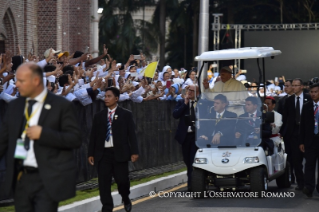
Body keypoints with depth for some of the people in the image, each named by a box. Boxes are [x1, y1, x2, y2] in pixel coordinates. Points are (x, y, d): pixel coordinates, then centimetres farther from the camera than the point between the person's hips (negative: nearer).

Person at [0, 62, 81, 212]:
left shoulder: (61, 106, -4)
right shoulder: (14, 106, 12)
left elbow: (75, 139, -9)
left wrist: (43, 134, -18)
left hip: (48, 181, -5)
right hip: (20, 179, 5)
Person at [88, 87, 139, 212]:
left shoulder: (126, 115, 4)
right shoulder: (99, 116, 12)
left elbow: (132, 134, 0)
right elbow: (93, 136, 11)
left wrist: (134, 152, -8)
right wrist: (91, 153, 6)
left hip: (120, 153, -2)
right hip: (103, 154, 2)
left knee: (122, 180, -1)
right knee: (104, 183, -3)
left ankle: (126, 199, 29)